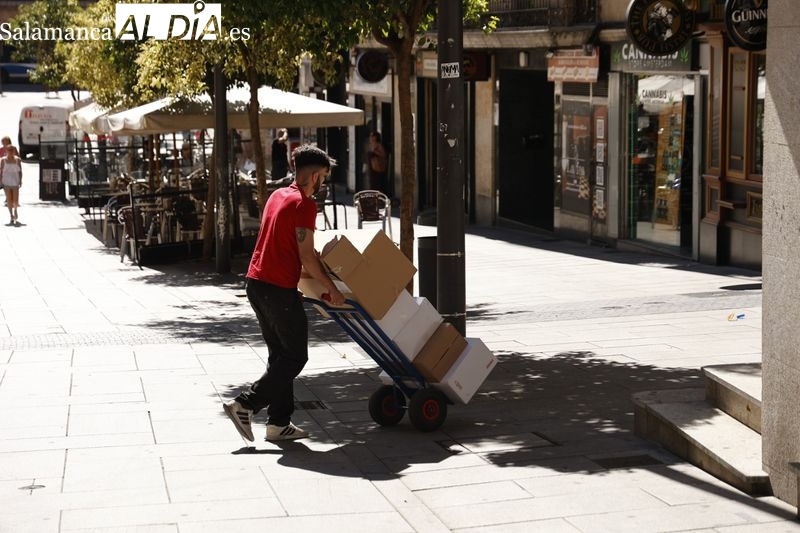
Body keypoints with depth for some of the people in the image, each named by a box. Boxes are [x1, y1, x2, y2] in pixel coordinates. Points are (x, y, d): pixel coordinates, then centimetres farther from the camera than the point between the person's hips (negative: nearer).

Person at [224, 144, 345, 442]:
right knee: (295, 357, 0)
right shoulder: (304, 204, -13)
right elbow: (306, 256, -15)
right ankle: (245, 405, -5)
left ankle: (279, 423, 15)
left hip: (256, 283, 10)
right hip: (280, 289, -10)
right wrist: (331, 287, -6)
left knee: (280, 355, 14)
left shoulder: (278, 195, 16)